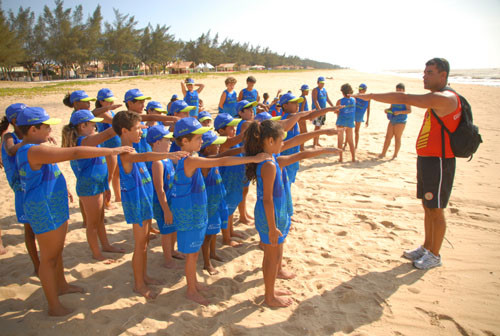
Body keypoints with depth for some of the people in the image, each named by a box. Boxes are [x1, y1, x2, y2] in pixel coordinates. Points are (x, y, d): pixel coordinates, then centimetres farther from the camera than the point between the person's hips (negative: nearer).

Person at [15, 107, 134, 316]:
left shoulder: (27, 149, 8)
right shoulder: (35, 151, -25)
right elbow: (75, 152, -31)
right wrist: (112, 150, -29)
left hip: (55, 208, 10)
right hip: (45, 212, -10)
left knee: (57, 251, 24)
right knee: (49, 258, 3)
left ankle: (61, 285, 44)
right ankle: (54, 306, 17)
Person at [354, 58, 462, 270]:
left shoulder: (444, 98, -18)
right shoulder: (437, 99, 15)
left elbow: (404, 98, -26)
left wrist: (371, 96, -18)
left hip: (438, 163, -10)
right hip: (426, 160, 10)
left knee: (435, 210, 2)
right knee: (427, 207, 18)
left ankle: (435, 255, 17)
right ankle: (426, 248, 32)